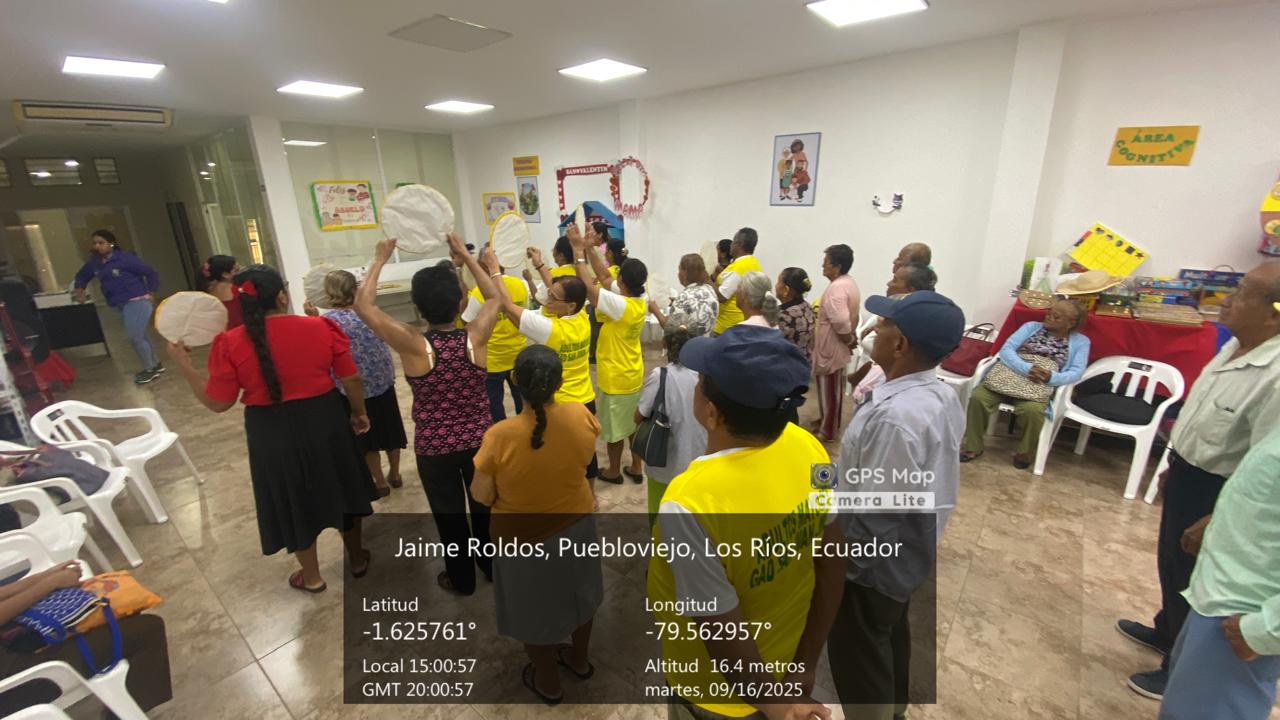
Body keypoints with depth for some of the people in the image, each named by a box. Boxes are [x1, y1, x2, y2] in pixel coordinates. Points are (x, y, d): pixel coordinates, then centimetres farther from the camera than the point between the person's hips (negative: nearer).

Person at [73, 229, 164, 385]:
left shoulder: (125, 258, -13)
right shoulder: (95, 262, 8)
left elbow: (151, 272, -13)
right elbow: (82, 275, 24)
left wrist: (151, 293, -10)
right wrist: (80, 290, 8)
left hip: (136, 302, -8)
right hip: (121, 305, 8)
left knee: (135, 337, -9)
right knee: (140, 336, 14)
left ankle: (150, 369, 5)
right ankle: (155, 365, 26)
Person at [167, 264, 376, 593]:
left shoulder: (230, 344, -12)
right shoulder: (321, 327, -11)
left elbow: (218, 403, -6)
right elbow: (352, 380, -6)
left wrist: (183, 363, 5)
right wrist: (359, 412, 11)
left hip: (272, 433, 0)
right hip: (324, 420, 1)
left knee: (295, 501, 18)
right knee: (339, 489, 21)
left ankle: (311, 576, 38)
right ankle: (357, 559, 38)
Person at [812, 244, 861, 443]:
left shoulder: (837, 288, -25)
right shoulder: (849, 282, 8)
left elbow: (840, 322, -34)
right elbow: (852, 316, 15)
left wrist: (849, 340, -18)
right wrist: (851, 336, 12)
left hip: (831, 349, -10)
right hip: (838, 348, 10)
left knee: (828, 389, 5)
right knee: (835, 388, 22)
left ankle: (827, 431, 19)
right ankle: (831, 421, 38)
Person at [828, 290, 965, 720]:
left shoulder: (896, 416, -34)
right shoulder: (941, 395, -4)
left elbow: (876, 512, -29)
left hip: (875, 559, -9)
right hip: (911, 551, 9)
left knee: (858, 657, 14)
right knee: (891, 638, 31)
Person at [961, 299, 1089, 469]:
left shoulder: (1080, 341, 14)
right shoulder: (1031, 327, 13)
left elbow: (1076, 373, 0)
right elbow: (1006, 350, -1)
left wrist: (1051, 377, -22)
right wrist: (1027, 369, -19)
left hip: (1039, 387, -1)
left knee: (1032, 409, -35)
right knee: (978, 397, -28)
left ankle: (1025, 453, -6)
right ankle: (974, 447, -11)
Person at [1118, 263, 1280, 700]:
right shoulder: (1237, 346, -2)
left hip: (1216, 491, -8)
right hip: (1189, 475, 8)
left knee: (1193, 578, 12)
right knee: (1171, 561, 26)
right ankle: (1167, 632, 50)